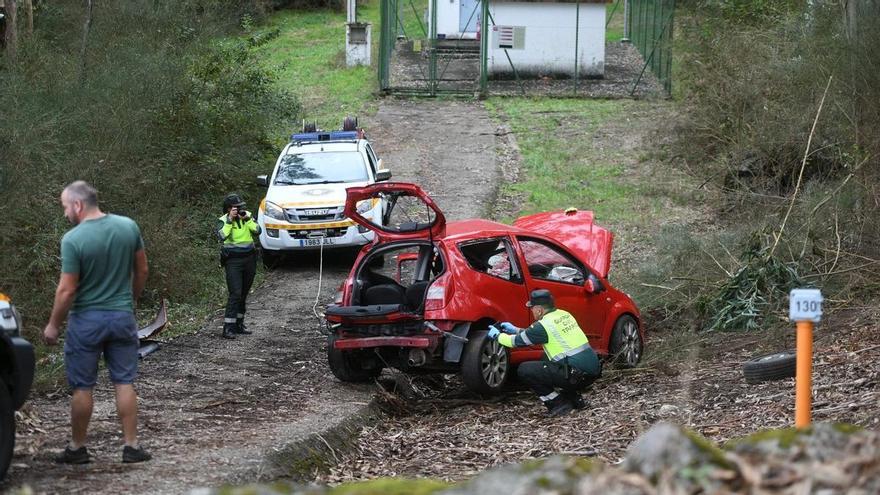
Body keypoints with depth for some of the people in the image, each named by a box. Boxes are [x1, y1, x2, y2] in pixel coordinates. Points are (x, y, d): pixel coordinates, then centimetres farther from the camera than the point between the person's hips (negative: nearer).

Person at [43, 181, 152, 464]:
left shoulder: (73, 239, -18)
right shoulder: (129, 227, -3)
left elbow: (67, 290, -16)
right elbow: (141, 271, 6)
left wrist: (53, 325, -4)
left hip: (86, 320, -4)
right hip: (123, 315, 4)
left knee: (82, 387, 7)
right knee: (125, 382, 9)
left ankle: (78, 448, 16)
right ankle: (131, 446, 9)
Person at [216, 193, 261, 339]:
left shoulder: (247, 216, 5)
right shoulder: (223, 221, -5)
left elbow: (257, 231, -8)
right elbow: (221, 236, -23)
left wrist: (247, 219, -18)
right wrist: (230, 220, -24)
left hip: (249, 259, 5)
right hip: (233, 260, -5)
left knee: (243, 294, 11)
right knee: (235, 294, -14)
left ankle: (239, 325, 21)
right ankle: (228, 328, -14)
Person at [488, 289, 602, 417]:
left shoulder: (544, 325, -10)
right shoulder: (564, 315, 14)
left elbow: (517, 342, 3)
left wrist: (497, 335, 20)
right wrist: (516, 330, 35)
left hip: (577, 375, -8)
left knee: (524, 370, -1)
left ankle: (559, 404, 1)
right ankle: (574, 399, 23)